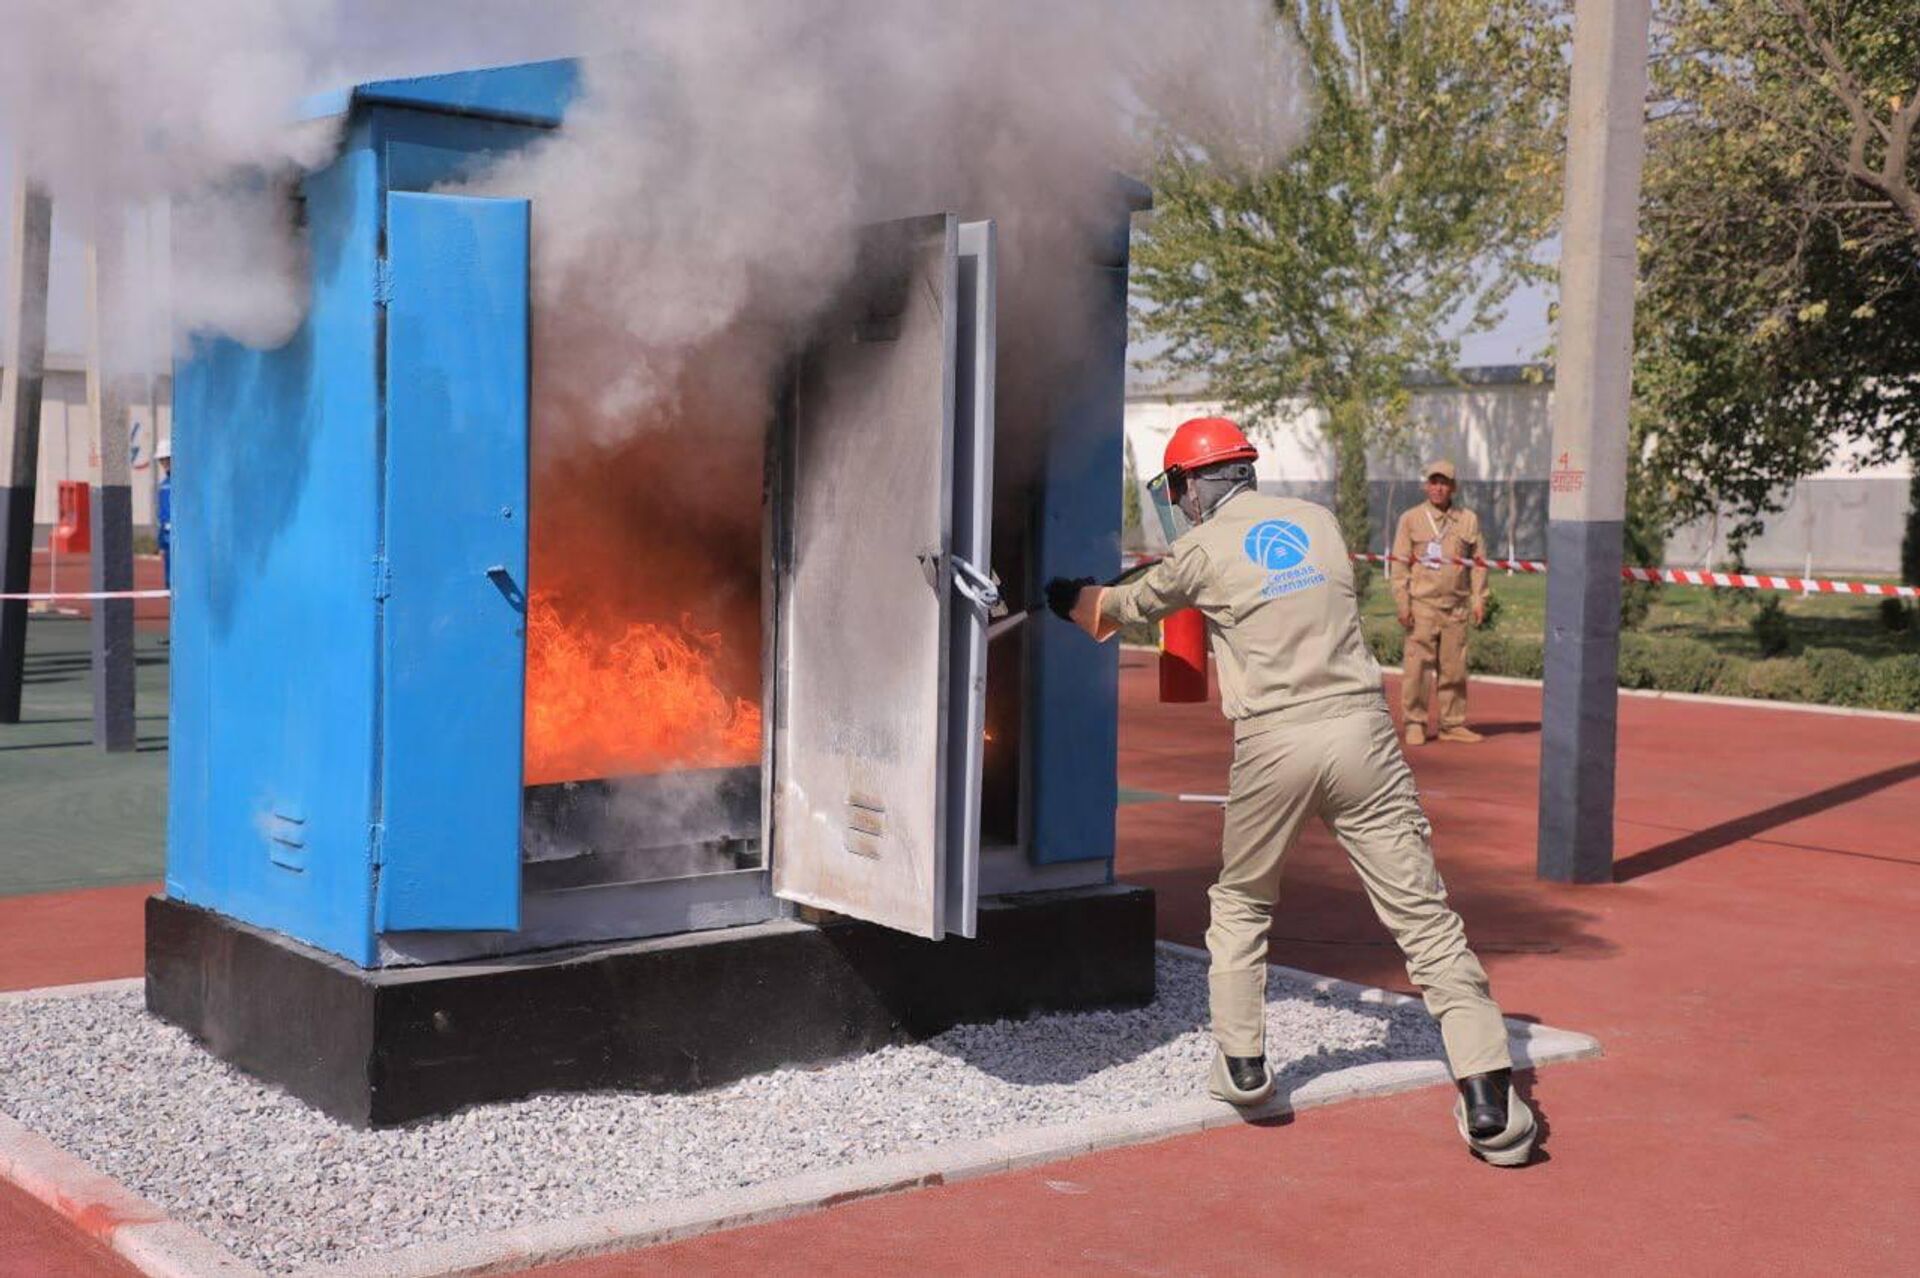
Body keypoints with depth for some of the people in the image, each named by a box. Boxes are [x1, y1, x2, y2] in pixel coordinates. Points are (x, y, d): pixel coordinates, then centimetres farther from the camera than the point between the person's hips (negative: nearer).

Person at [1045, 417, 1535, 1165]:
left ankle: (1241, 1062, 23)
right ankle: (1488, 1098, -7)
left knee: (1239, 903, 22)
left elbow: (1128, 606, 20)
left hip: (1274, 741, -2)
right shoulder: (1317, 520, 15)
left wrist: (1076, 597, 43)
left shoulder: (1203, 550, 3)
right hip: (1361, 727, 2)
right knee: (1423, 914, -1)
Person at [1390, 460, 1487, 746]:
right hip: (1422, 605, -3)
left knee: (1454, 667, 4)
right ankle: (1414, 723, 1)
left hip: (1456, 607, 3)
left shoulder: (1469, 520, 12)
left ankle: (1452, 724, 11)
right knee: (1417, 666, -6)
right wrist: (1402, 604, -7)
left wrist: (1479, 599, 3)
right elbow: (1400, 564, 1)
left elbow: (1477, 562, 13)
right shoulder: (1411, 519, 4)